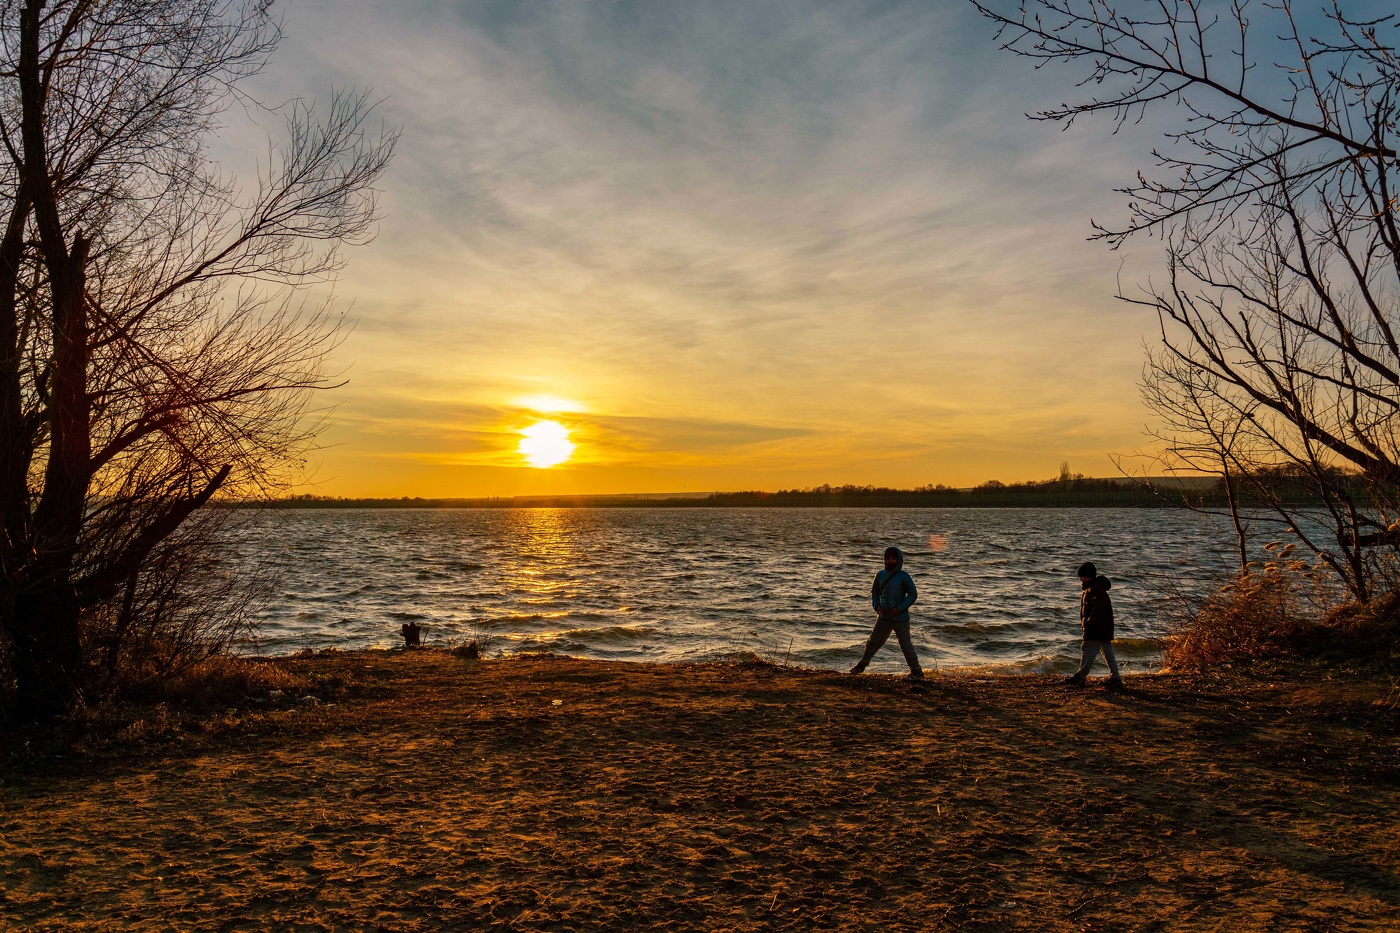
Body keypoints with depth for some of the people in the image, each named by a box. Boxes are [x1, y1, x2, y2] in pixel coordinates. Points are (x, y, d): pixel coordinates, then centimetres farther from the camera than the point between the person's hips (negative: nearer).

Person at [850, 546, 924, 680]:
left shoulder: (904, 577, -9)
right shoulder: (880, 575, 4)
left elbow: (913, 594, -8)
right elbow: (874, 592, 15)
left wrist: (900, 608, -16)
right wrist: (876, 606, -2)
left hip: (900, 618, -4)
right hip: (884, 617, 4)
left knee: (906, 645, 1)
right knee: (873, 641, 10)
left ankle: (917, 672, 14)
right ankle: (862, 664, 25)